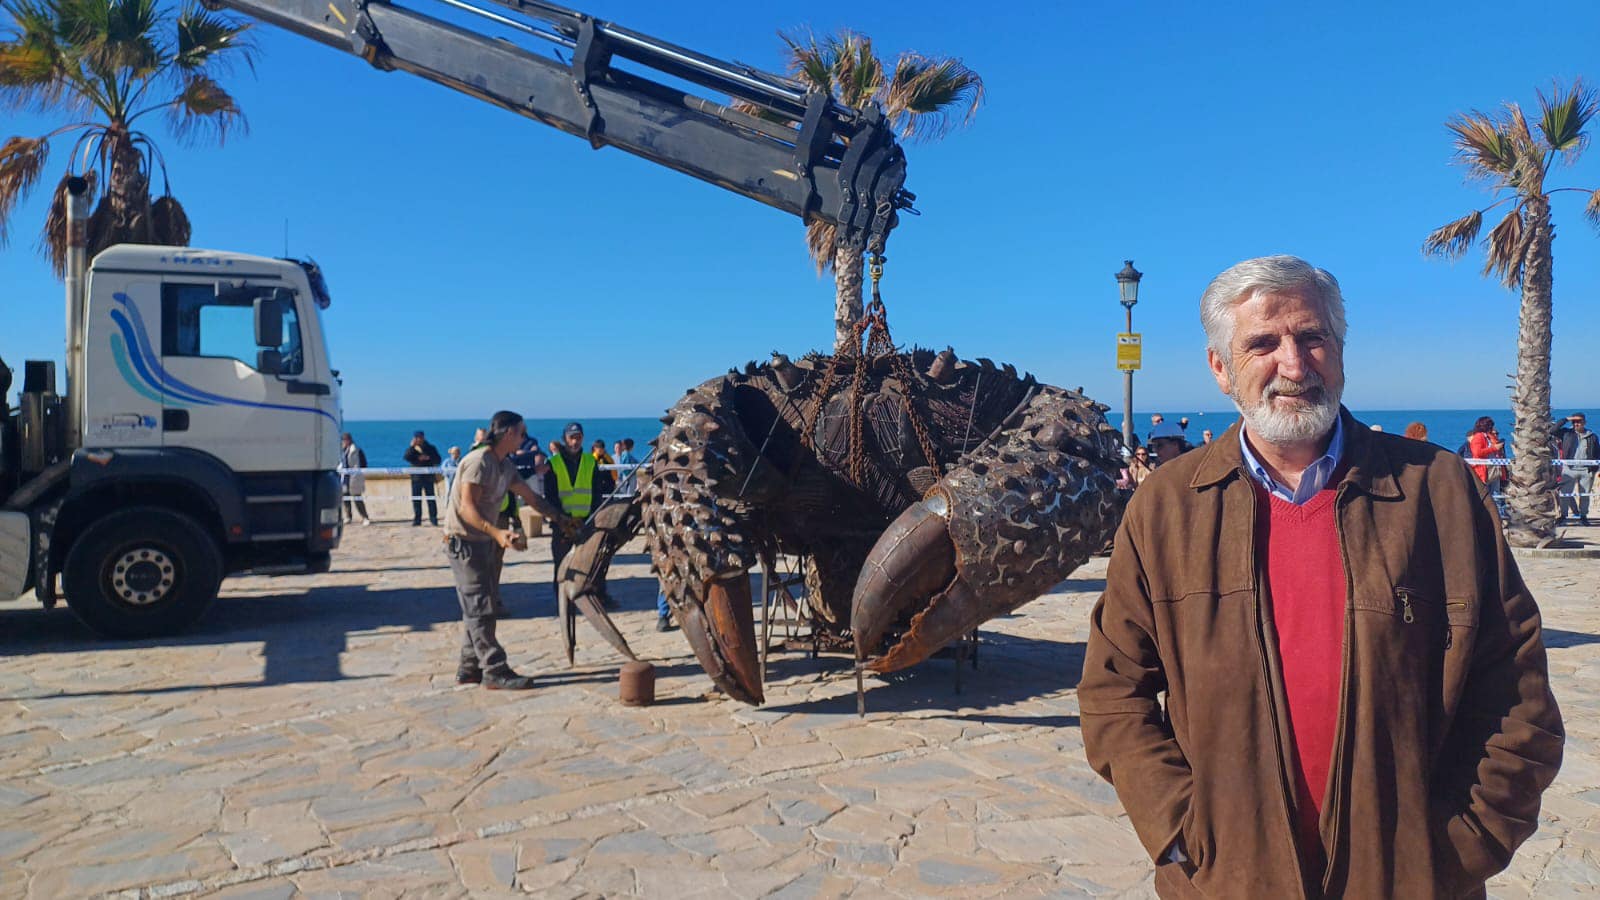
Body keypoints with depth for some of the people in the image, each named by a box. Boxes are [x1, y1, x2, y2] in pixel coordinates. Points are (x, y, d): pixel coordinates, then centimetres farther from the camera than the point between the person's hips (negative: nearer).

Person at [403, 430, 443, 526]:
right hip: (416, 477, 2)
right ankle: (417, 519, 6)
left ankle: (433, 518, 1)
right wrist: (412, 446, -16)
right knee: (416, 499, 1)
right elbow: (407, 458, -11)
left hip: (428, 477, -1)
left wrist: (428, 458, -14)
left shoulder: (431, 448, 7)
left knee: (431, 498, -3)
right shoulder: (411, 449, 9)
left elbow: (437, 461, 2)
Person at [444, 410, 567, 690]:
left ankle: (470, 669, 19)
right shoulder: (479, 461, -18)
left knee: (482, 608, 12)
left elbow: (530, 497, 15)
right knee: (480, 607, -8)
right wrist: (497, 532, -36)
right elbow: (467, 509, -24)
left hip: (486, 540, 10)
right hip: (464, 540, -10)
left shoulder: (504, 465, 11)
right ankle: (495, 672, -6)